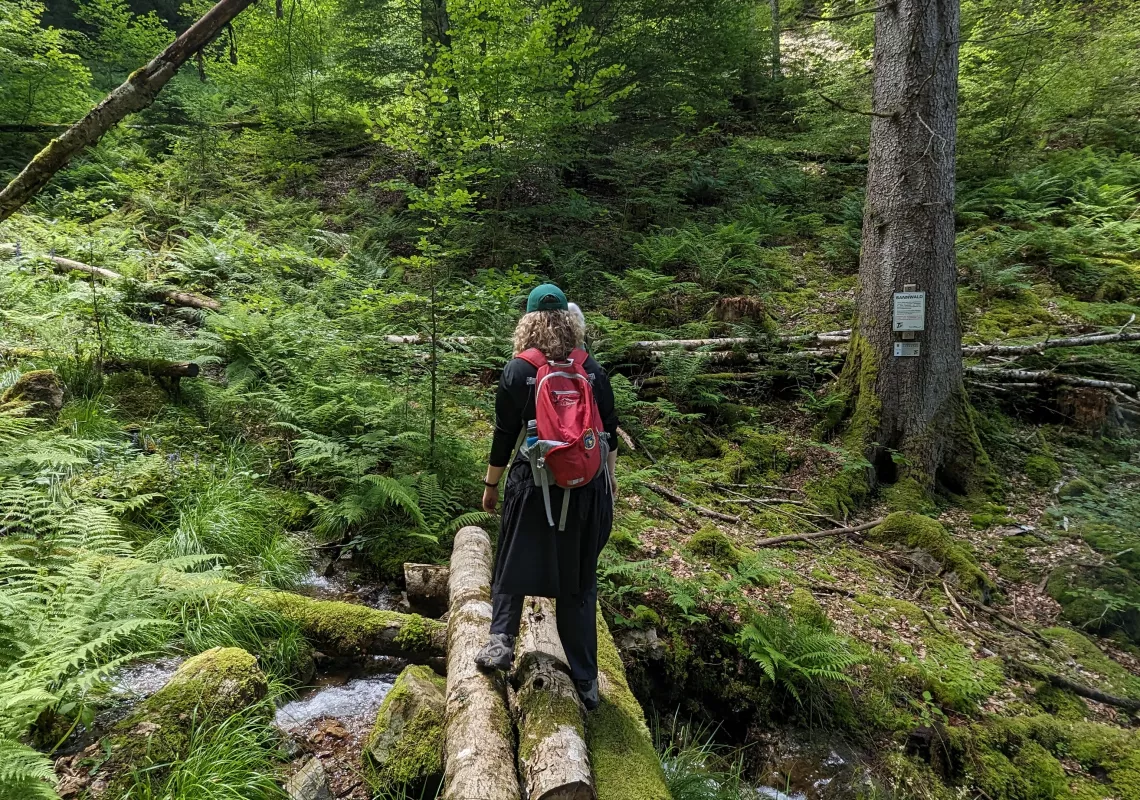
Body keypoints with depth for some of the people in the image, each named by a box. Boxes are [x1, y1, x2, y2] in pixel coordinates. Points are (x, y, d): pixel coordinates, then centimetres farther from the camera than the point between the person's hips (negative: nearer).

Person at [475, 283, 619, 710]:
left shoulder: (517, 371, -5)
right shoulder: (592, 370, 1)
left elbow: (504, 435, -3)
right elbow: (609, 430, 7)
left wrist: (491, 486, 8)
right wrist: (609, 477, 21)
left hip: (533, 483, -2)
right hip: (587, 485, 2)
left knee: (513, 564, 17)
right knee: (579, 580, 11)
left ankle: (501, 637, -1)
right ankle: (585, 679, 17)